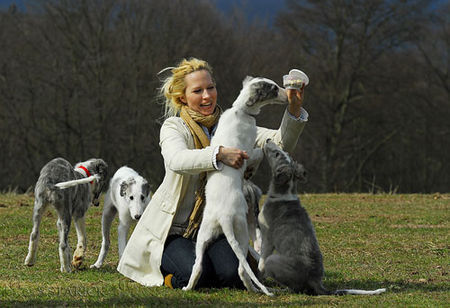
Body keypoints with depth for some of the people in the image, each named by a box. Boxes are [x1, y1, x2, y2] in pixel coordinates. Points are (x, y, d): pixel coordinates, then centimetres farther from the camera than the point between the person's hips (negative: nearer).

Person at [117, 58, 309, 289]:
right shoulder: (173, 128, -7)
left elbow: (280, 144, -7)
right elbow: (176, 160, -32)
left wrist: (294, 111, -25)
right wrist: (219, 154, -46)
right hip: (173, 227, -3)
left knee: (232, 274, -24)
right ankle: (163, 262, 8)